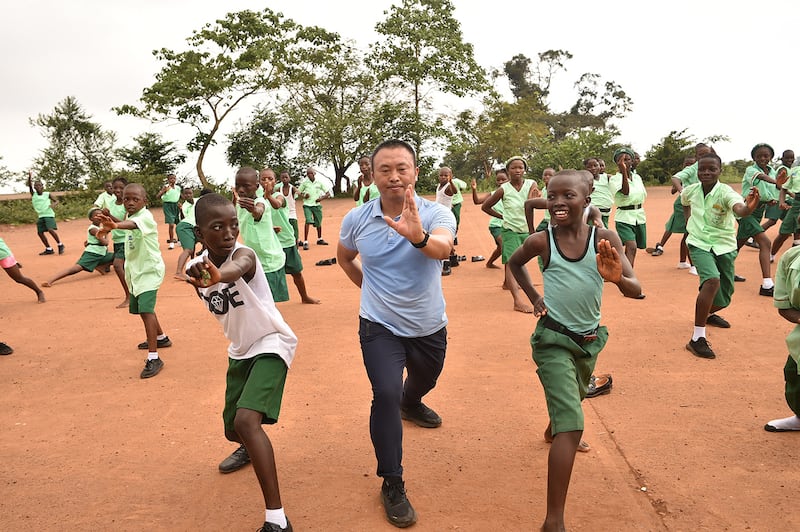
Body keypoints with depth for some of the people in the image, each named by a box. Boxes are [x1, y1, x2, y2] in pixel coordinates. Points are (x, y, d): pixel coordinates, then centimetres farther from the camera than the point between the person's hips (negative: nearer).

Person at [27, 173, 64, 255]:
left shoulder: (47, 194, -1)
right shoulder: (33, 194, 6)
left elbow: (57, 201, 2)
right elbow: (29, 186, -7)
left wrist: (53, 204, -21)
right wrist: (29, 177, -23)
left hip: (49, 215, -5)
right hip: (40, 216, 5)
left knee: (50, 230, -23)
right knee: (40, 232, 4)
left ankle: (60, 245, -6)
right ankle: (49, 249, 15)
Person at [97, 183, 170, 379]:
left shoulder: (145, 216, -22)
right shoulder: (130, 216, 7)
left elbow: (133, 224, -44)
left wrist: (115, 225, -64)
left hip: (149, 270, -10)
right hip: (135, 270, 10)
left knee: (146, 309, -22)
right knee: (143, 309, 23)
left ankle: (154, 358, -23)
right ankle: (161, 338, 47)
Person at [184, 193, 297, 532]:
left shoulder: (243, 254, -26)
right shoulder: (197, 268, -7)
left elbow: (236, 268, -55)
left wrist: (217, 275, -74)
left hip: (271, 343, -7)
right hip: (240, 350, 7)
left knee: (247, 420, -27)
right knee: (232, 429, 19)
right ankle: (249, 449, 59)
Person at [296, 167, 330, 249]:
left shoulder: (319, 183, 3)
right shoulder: (304, 183, 0)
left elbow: (328, 193, 8)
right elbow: (298, 193, 8)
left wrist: (322, 198, -7)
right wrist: (304, 196, -11)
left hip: (317, 205, 3)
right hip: (307, 205, -3)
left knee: (318, 223, 13)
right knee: (308, 221, -19)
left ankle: (319, 239, 35)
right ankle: (305, 242, -18)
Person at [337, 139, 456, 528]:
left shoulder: (436, 214, -21)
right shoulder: (356, 219, -13)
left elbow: (443, 249, -44)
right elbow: (344, 257, 9)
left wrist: (418, 237, -64)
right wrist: (369, 286, 1)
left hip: (429, 327, 1)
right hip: (380, 327, -1)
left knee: (424, 380, 28)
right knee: (386, 394, -19)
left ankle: (411, 404, 66)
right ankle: (392, 484, -2)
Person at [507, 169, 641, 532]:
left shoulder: (605, 239, -11)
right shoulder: (540, 241, -12)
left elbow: (636, 290, -17)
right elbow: (514, 263, 11)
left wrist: (617, 278, -38)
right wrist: (533, 297, 1)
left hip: (590, 339, 4)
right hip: (553, 339, -4)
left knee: (573, 397, 31)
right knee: (572, 426, -15)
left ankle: (552, 429, 66)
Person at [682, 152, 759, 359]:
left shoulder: (725, 192, -19)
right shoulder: (690, 191, -6)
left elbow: (739, 209, -43)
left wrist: (748, 207, -64)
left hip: (724, 246, 1)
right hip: (699, 243, -1)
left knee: (723, 299, 10)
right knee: (712, 281, -30)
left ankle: (707, 314, 49)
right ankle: (697, 338, -28)